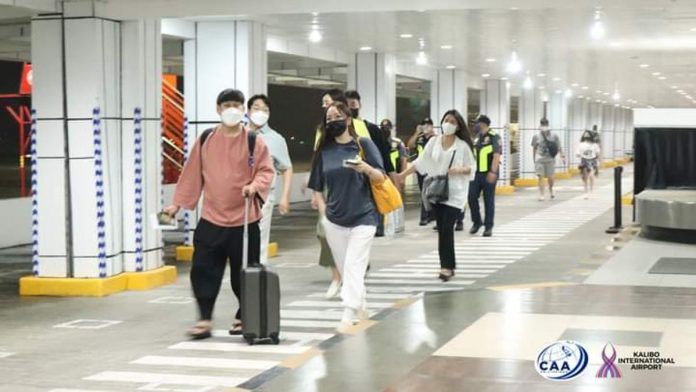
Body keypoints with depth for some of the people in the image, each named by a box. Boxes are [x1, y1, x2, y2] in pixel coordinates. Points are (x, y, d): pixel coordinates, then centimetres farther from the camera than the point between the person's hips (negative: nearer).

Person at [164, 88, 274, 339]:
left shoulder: (254, 142, -2)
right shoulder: (205, 140, 5)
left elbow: (266, 171, -4)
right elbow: (192, 174, 9)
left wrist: (254, 186, -24)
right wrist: (178, 204, 9)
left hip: (244, 220, -2)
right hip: (211, 219, 2)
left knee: (243, 274, 6)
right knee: (202, 270, -2)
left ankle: (244, 317, 25)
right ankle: (204, 320, 7)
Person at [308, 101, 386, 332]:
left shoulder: (364, 144, -3)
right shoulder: (324, 150, 6)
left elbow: (381, 178, -7)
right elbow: (317, 186, 12)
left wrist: (366, 168, -26)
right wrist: (323, 212, 2)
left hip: (363, 217, -4)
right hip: (334, 220, 4)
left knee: (354, 266, -12)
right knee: (345, 268, 11)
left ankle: (348, 317, -15)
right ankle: (361, 306, 29)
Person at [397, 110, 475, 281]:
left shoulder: (463, 145, -4)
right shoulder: (434, 142, 5)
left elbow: (472, 167, 0)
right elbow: (420, 162, 8)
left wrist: (459, 170, -21)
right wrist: (400, 175, 5)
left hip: (455, 193, -4)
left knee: (446, 229, -14)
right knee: (442, 230, 6)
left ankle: (446, 267, -13)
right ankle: (449, 265, 13)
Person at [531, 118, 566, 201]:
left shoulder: (554, 136, 0)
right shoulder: (536, 137, 1)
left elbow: (559, 147, 3)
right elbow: (534, 148, 12)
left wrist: (562, 156, -10)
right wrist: (534, 159, 16)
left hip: (550, 160, 0)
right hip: (540, 160, 0)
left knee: (550, 178, 4)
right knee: (541, 177, -7)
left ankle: (551, 189, 35)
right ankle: (541, 195, -1)